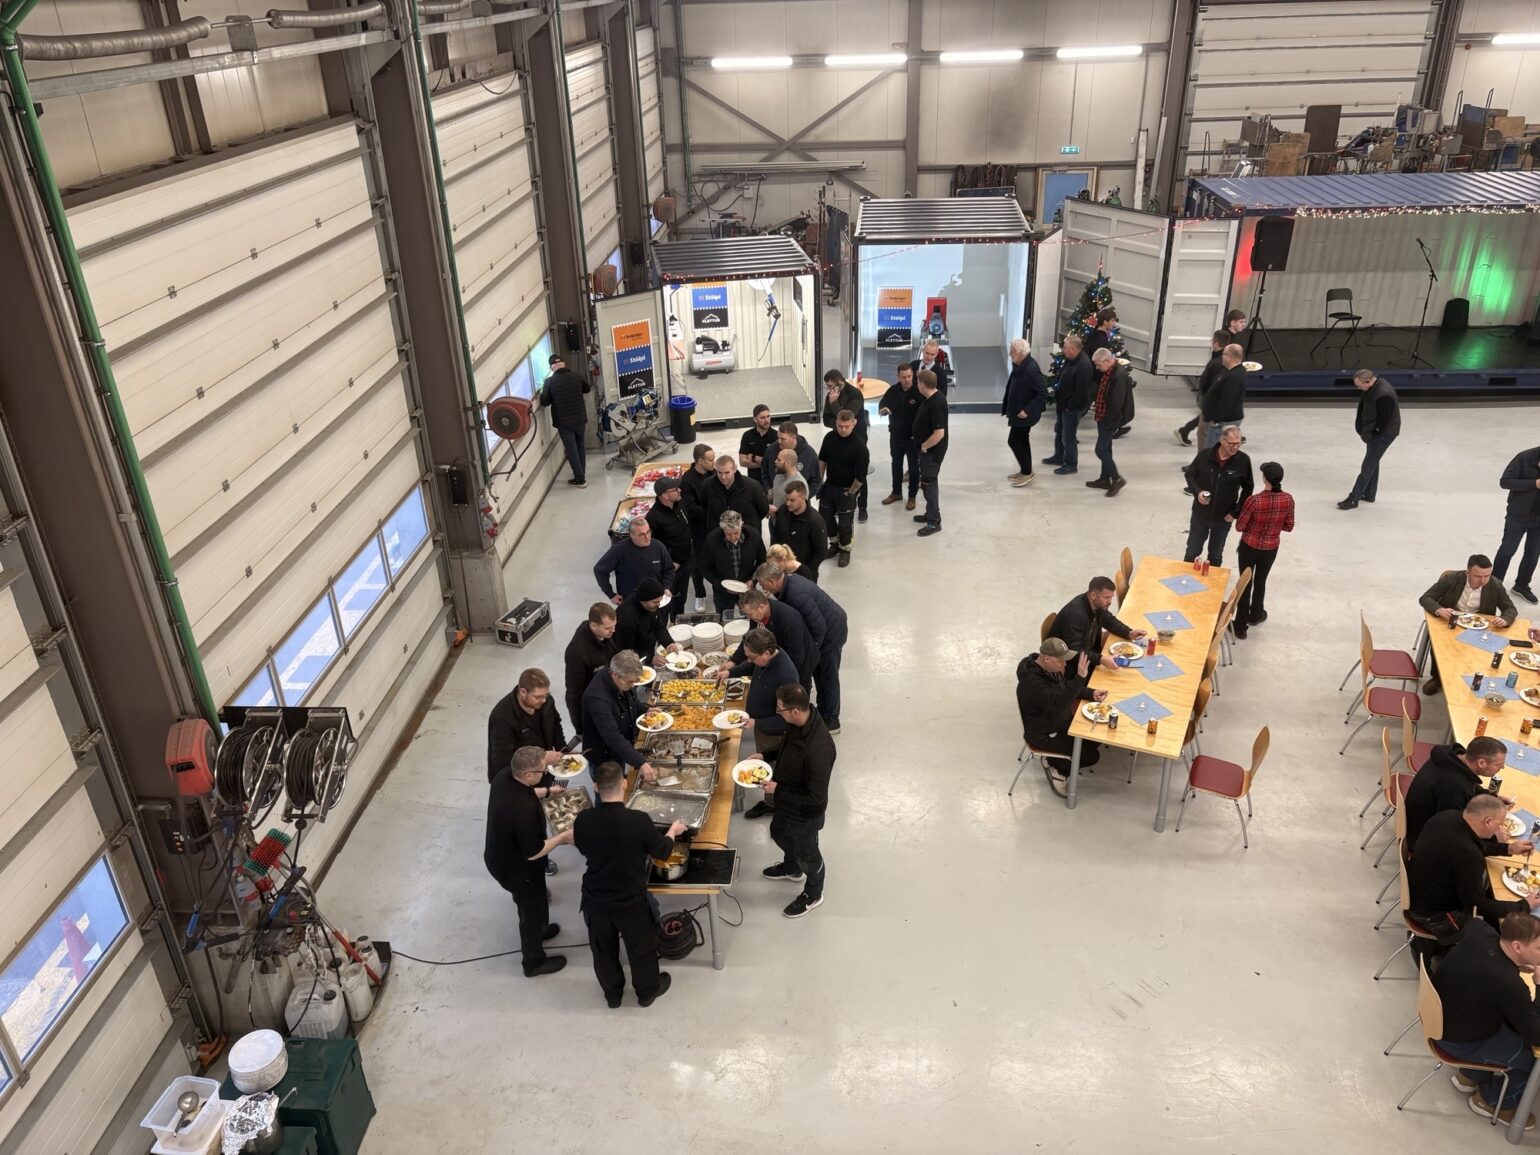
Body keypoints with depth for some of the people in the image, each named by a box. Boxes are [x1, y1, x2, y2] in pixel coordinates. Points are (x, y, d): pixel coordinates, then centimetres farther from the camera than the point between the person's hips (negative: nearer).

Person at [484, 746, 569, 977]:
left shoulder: (504, 775, -18)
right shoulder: (524, 810, -43)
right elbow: (534, 853, -29)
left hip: (499, 857, 8)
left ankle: (534, 932, 61)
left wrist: (547, 791, 9)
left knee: (527, 903, 34)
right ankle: (534, 962, 43)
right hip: (517, 869, -8)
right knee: (534, 909, 20)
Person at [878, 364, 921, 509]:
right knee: (896, 465, 19)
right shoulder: (893, 390, -5)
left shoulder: (919, 392, -19)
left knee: (913, 467, 10)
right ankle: (896, 492, 36)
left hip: (913, 438, -4)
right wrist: (882, 410, -19)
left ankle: (912, 496, 23)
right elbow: (882, 404, 5)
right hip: (895, 436, 5)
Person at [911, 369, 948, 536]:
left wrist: (924, 446, -17)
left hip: (932, 450, -10)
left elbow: (939, 433, -30)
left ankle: (934, 522, 5)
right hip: (927, 448, 10)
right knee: (929, 482, 20)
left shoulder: (936, 404, -28)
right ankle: (931, 513, 33)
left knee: (928, 483, -3)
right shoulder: (933, 396, 3)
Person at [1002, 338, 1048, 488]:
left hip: (1024, 413, -9)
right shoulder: (1019, 366, 3)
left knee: (1014, 441, -4)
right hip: (1018, 411, 9)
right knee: (1022, 440, 17)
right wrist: (1008, 409, 12)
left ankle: (1027, 472, 8)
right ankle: (1025, 471, 28)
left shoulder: (1031, 369, -25)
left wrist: (1027, 410, -25)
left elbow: (1043, 394, -24)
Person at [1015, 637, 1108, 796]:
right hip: (1044, 734, -9)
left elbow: (1067, 688, 13)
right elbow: (1058, 702, -42)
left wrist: (1091, 694, -5)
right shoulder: (1031, 681, -33)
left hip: (1062, 722, 9)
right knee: (1091, 756, -12)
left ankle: (1057, 760, 15)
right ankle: (1054, 764, 10)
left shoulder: (1050, 668, -3)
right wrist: (1080, 677, -46)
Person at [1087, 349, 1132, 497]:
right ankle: (1105, 479, 27)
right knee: (1105, 448, 17)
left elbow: (1117, 402, -26)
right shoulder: (1107, 371, 4)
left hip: (1109, 420, -10)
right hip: (1104, 417, 10)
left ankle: (1117, 479, 5)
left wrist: (1107, 421, -20)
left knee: (1101, 450, -5)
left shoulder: (1119, 375, -25)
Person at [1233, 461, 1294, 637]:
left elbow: (1239, 527, -16)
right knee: (1260, 581, 25)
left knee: (1245, 584, 12)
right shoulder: (1288, 499, -16)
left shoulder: (1254, 500, -26)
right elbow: (1289, 527, -3)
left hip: (1250, 547, -3)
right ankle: (1255, 615, 47)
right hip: (1271, 549, 3)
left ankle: (1241, 626, 19)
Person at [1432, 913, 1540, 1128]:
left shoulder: (1481, 934, -15)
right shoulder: (1509, 985, -37)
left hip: (1438, 1014, 8)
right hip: (1457, 1041, -8)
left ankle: (1470, 1076, 37)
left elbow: (1473, 922, 14)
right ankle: (1492, 1100, 27)